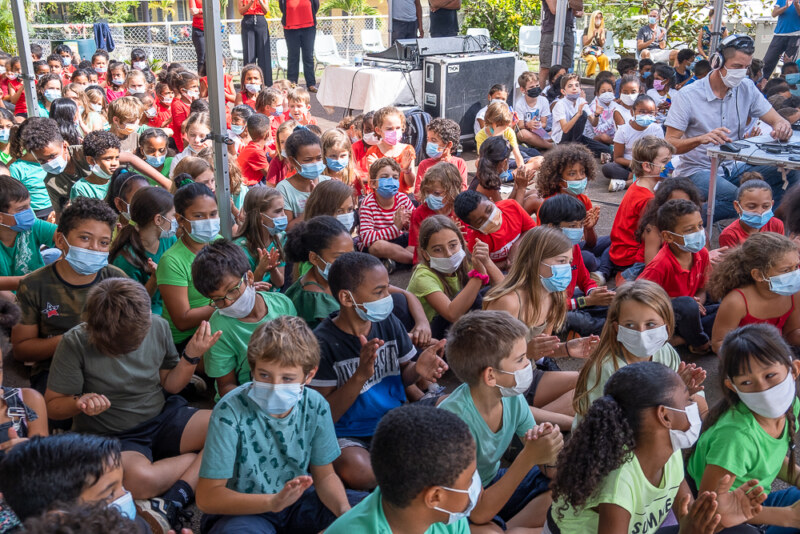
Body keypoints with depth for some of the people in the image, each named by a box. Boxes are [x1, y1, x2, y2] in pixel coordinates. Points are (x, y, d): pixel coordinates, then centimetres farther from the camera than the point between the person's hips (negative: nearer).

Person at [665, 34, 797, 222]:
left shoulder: (747, 90, 6)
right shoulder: (687, 96, -8)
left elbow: (777, 120, 6)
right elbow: (669, 144, -13)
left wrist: (782, 127, -20)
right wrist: (701, 139, -32)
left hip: (735, 167, 6)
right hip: (698, 170, -5)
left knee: (791, 170, -19)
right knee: (738, 199, -35)